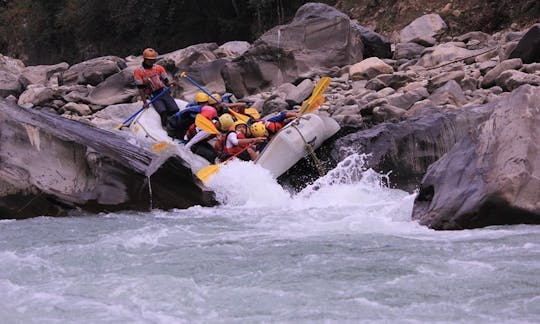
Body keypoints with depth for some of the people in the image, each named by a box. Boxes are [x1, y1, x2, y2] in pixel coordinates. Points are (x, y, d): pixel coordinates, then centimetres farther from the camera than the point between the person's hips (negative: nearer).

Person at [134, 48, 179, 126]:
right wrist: (144, 102, -9)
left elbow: (166, 81, 10)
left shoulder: (159, 68, 11)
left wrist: (169, 84, -15)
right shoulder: (138, 71, 1)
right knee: (163, 111, -29)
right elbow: (141, 89, -1)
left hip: (164, 92, 4)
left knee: (175, 110, -20)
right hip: (154, 96, -4)